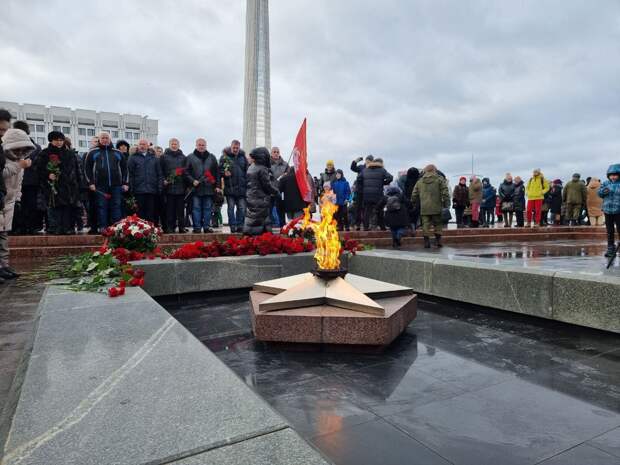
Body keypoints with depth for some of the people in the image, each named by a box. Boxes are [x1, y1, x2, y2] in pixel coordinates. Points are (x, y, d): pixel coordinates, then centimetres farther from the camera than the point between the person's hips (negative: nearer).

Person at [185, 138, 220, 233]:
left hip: (209, 188, 2)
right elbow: (186, 172, 3)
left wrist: (217, 185, 4)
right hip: (196, 188, -2)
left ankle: (207, 226, 12)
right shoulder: (190, 157, 6)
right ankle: (197, 227, 6)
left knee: (208, 208, 5)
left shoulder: (212, 157, 12)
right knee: (196, 208, 0)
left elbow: (217, 172, 11)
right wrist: (192, 181, -12)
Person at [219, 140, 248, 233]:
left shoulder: (243, 157, 11)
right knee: (231, 207, 3)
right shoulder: (224, 157, 2)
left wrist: (246, 183, 7)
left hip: (241, 187, 2)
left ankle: (240, 225, 12)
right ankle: (233, 226, 9)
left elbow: (247, 171, 15)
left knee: (242, 208, 3)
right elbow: (220, 169, 3)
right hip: (230, 187, -2)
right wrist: (224, 173, -18)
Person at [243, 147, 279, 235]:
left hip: (251, 197, 9)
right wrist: (276, 191, 4)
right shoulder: (262, 169, -15)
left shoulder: (251, 167, 12)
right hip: (261, 199, -9)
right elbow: (267, 185, -12)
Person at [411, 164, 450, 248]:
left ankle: (426, 242, 1)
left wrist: (414, 203, 25)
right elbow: (445, 193, -5)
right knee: (438, 224, 10)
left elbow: (414, 195, 13)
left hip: (424, 208, 2)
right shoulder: (439, 179, 4)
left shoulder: (420, 181, 13)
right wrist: (447, 204, -1)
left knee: (425, 225, 4)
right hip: (436, 207, -2)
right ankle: (438, 240, 7)